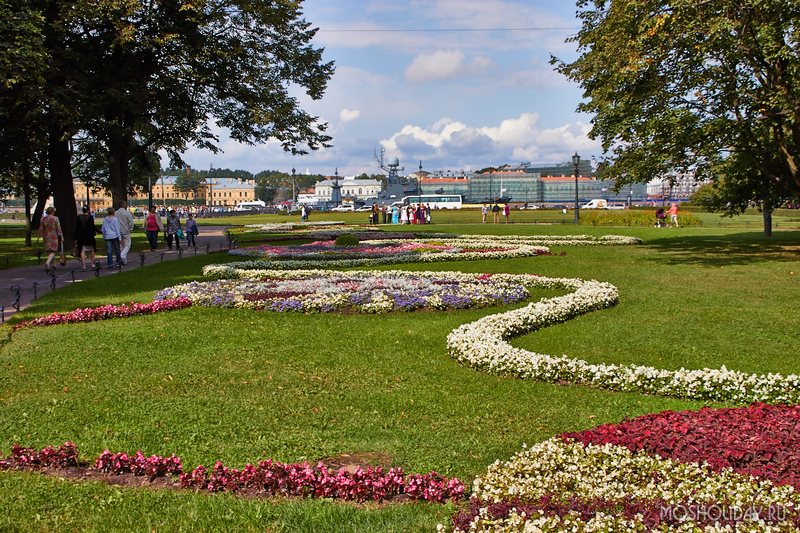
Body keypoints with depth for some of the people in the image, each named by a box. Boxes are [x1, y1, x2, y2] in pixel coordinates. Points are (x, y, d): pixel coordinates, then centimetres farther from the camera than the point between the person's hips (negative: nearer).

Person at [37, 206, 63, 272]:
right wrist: (61, 237, -7)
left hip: (46, 237, 4)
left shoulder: (43, 219, 1)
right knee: (53, 252, -3)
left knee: (49, 251, 18)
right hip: (54, 237, -4)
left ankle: (52, 265, 25)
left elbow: (41, 229, 1)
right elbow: (58, 228, -11)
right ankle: (47, 262, -29)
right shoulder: (55, 218, -10)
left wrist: (38, 237, 9)